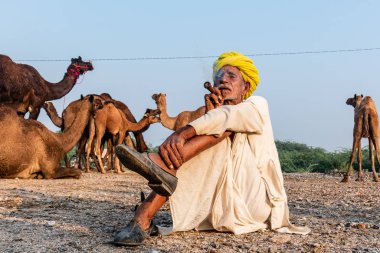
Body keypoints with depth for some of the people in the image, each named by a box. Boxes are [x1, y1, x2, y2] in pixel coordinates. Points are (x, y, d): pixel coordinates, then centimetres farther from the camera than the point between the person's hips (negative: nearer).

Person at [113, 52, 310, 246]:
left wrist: (180, 134, -33)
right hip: (224, 202, 4)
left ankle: (162, 165, -40)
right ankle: (143, 219, -38)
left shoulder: (257, 105, 7)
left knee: (223, 122, -18)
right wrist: (210, 113, -12)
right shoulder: (213, 116, 19)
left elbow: (227, 116, -19)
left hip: (255, 199, -4)